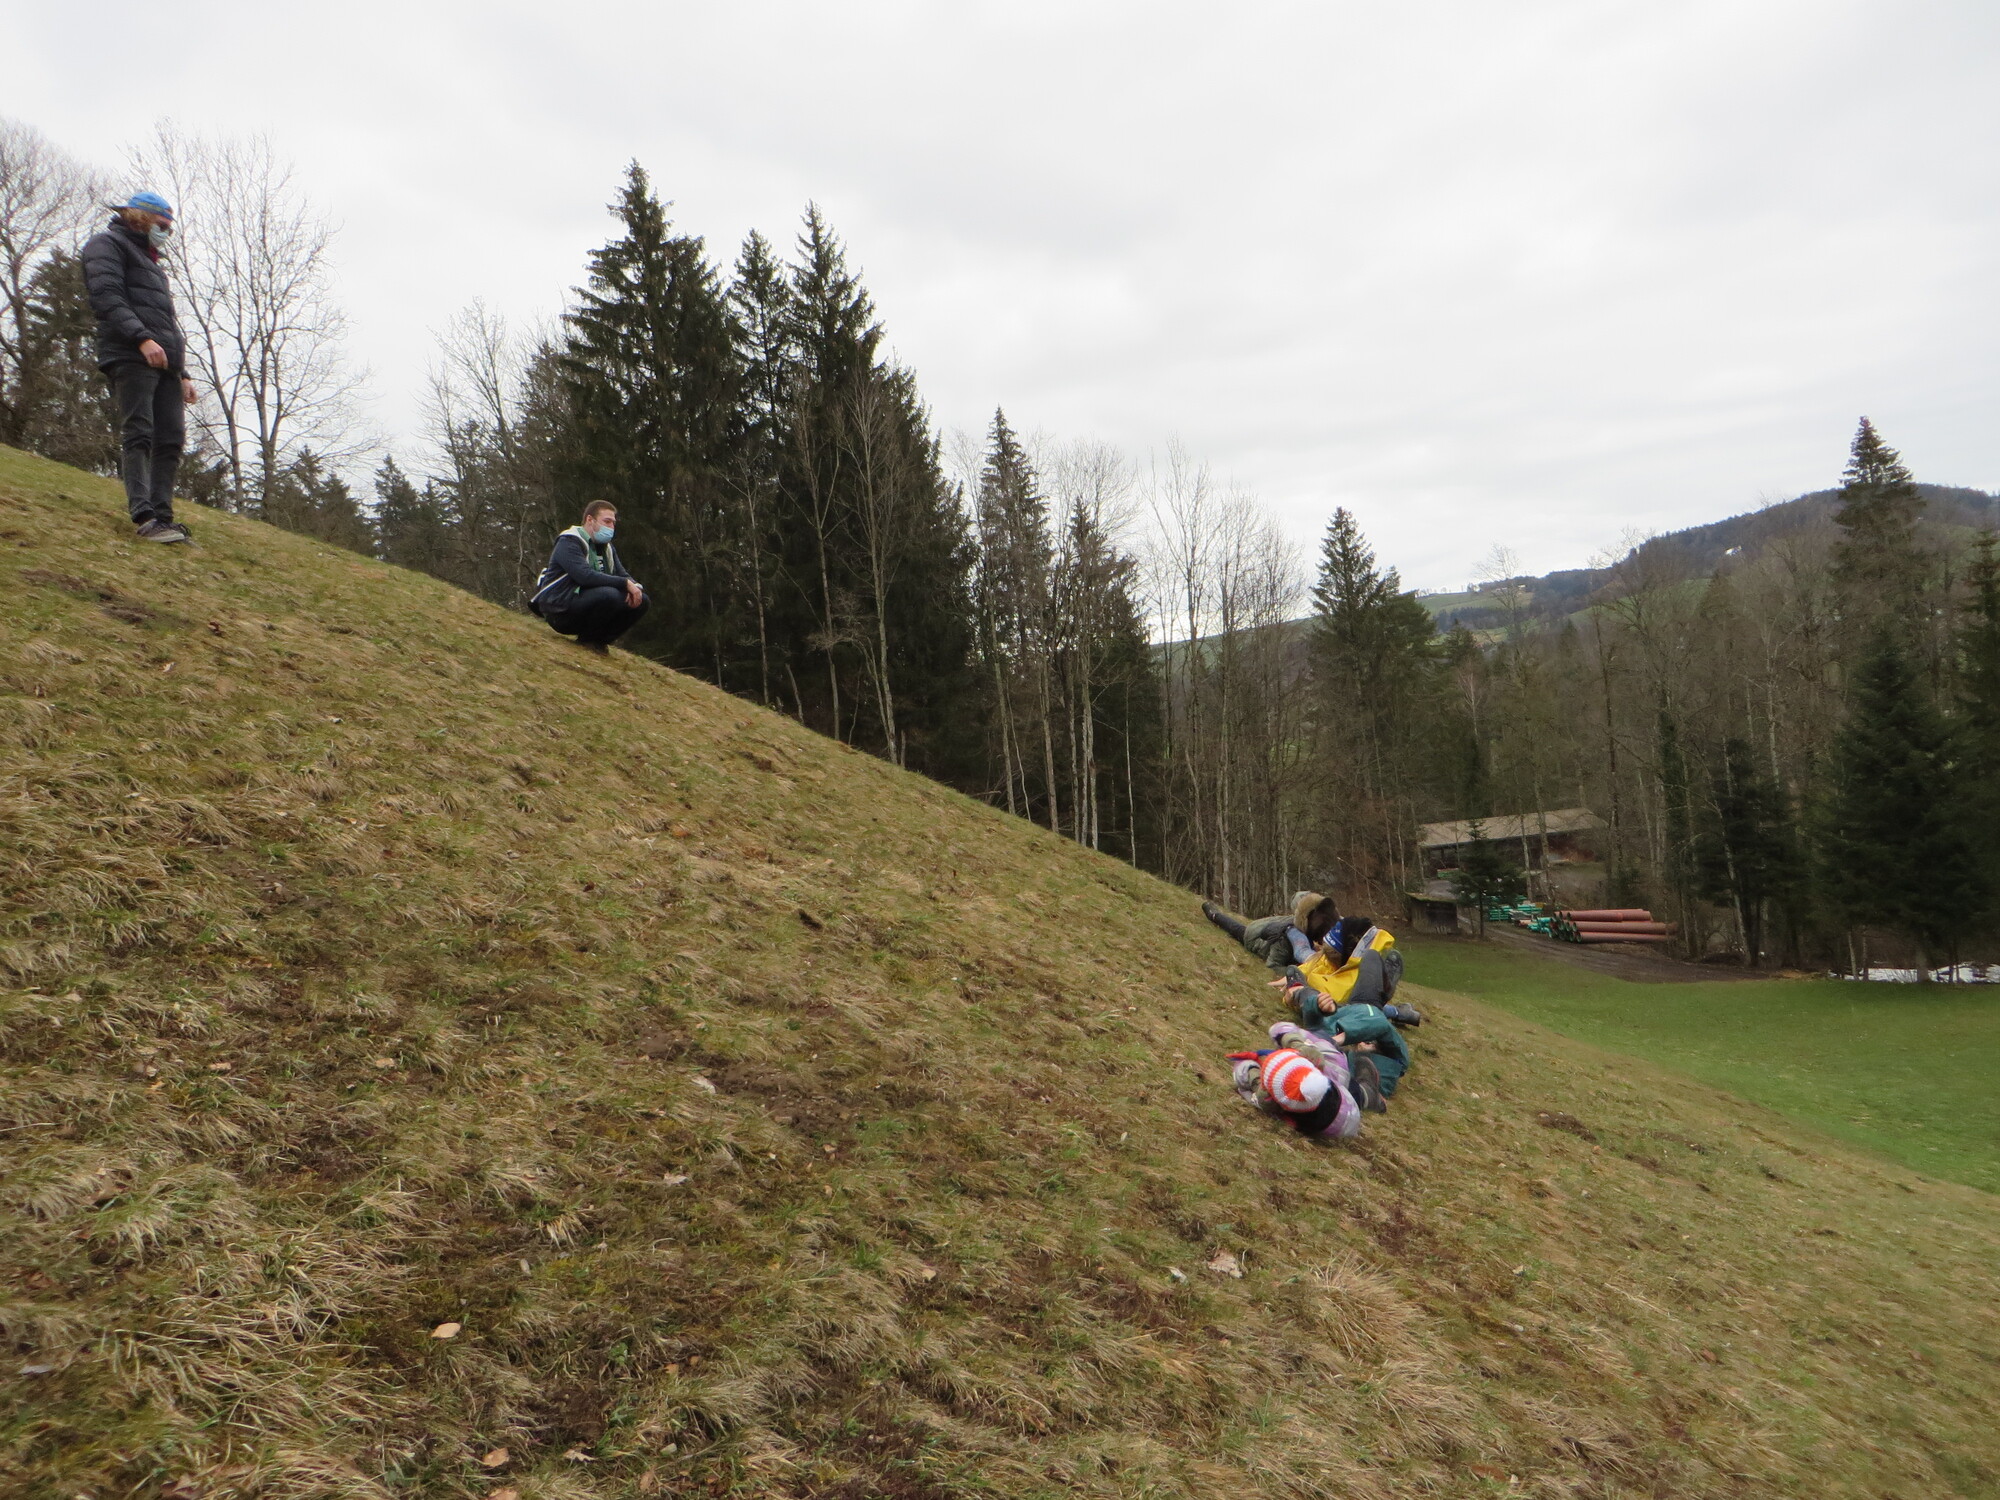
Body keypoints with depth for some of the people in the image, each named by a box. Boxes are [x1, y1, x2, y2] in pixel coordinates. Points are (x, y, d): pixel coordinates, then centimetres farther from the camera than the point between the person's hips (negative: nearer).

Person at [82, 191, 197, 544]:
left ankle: (162, 516, -6)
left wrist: (182, 373, 21)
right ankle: (145, 517, -24)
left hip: (164, 362, 8)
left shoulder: (151, 263, 34)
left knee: (171, 439, -3)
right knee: (138, 435, -16)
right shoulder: (107, 244, 8)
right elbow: (106, 296, -9)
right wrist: (142, 338, -22)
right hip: (130, 357, -8)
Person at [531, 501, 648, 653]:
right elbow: (585, 576, -27)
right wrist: (625, 583, -27)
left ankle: (599, 640, 0)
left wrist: (634, 587, -17)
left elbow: (624, 576, 8)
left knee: (641, 601, -7)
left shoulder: (607, 548, 15)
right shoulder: (569, 542, -12)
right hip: (561, 611, -8)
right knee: (609, 595, -34)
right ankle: (587, 639, -10)